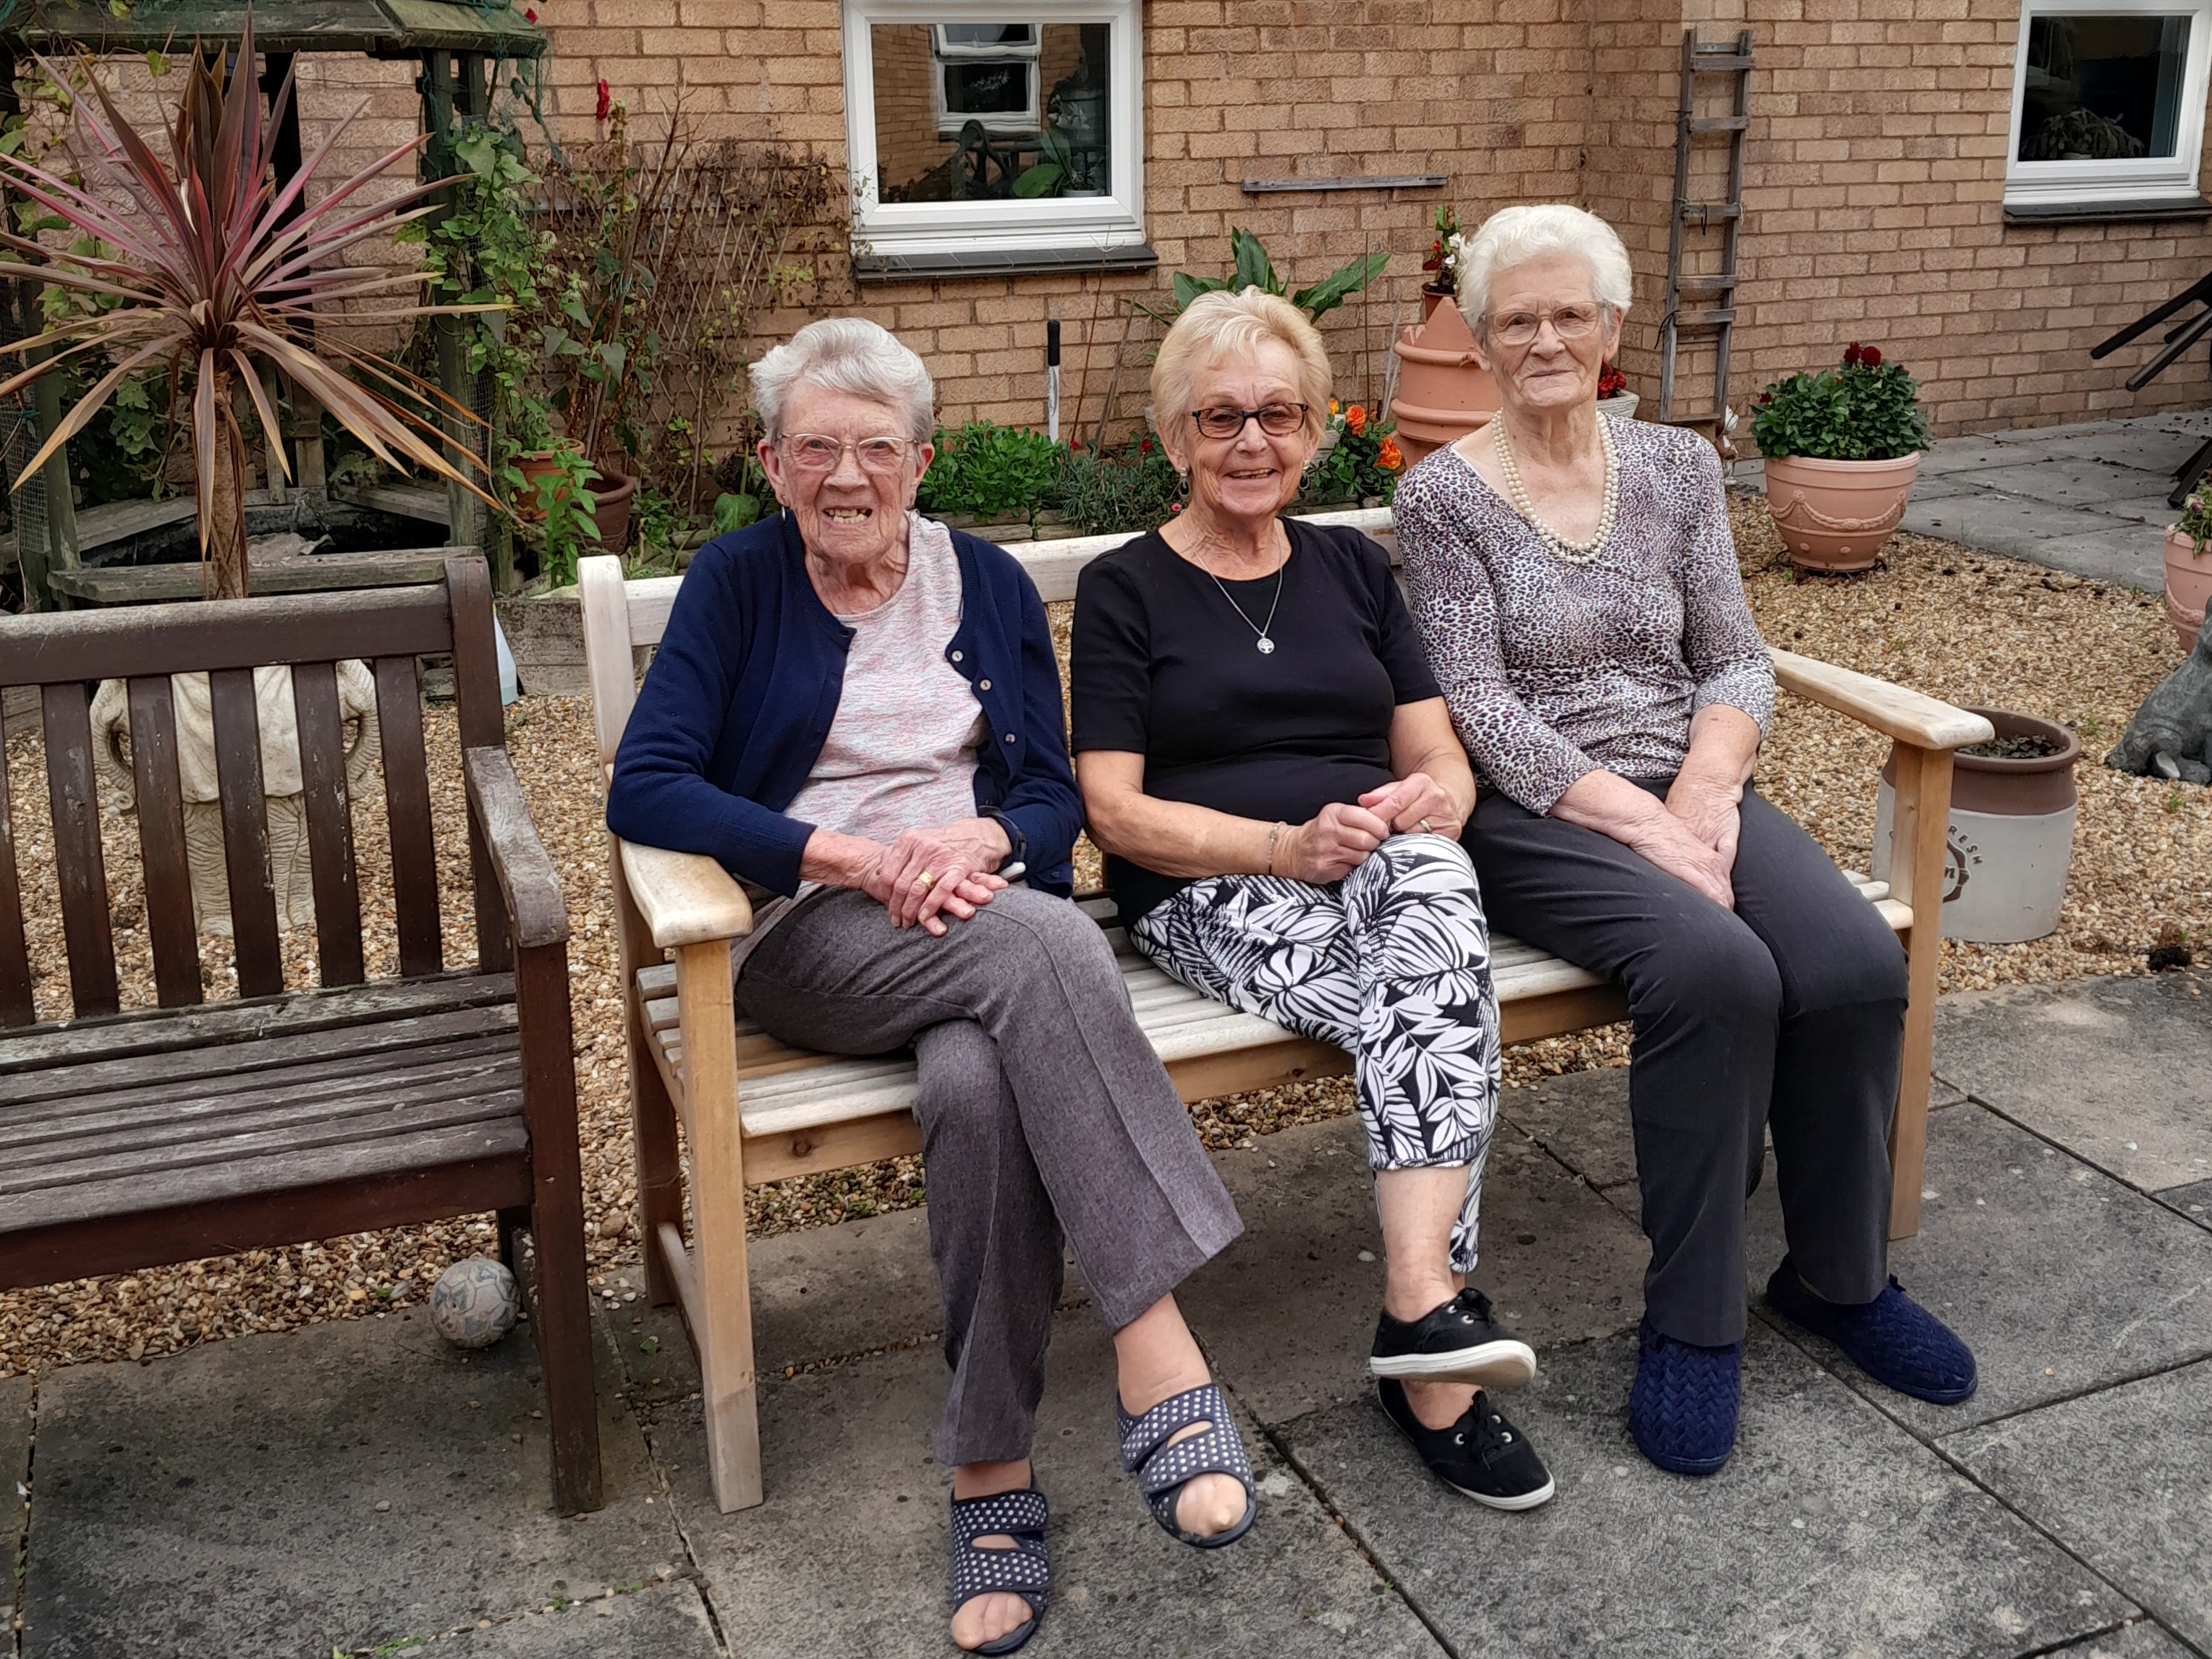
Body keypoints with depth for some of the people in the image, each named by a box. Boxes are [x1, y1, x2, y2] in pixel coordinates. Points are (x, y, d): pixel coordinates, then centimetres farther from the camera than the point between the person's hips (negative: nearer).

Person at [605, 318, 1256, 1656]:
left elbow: (1058, 797, 11)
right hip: (814, 939, -2)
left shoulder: (989, 584, 14)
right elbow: (645, 790, -6)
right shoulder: (737, 583, 6)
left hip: (989, 907, 3)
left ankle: (992, 1469, -27)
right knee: (1043, 943, -36)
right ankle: (1164, 1354, -40)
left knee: (982, 1085, -36)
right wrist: (853, 854, -17)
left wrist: (977, 842, -13)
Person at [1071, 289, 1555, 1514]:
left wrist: (1433, 799, -12)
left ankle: (1419, 1303, -43)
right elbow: (1115, 811, -3)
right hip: (1211, 896, -3)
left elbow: (1438, 756, 14)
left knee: (1434, 877, -35)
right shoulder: (1124, 589, 7)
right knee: (1436, 999, -33)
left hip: (1381, 871, 3)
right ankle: (1436, 1332, -35)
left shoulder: (1353, 569, 19)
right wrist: (1286, 845, -18)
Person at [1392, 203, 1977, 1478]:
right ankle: (1694, 1323, -15)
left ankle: (1841, 1275, 2)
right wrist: (1639, 824, -17)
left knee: (1859, 960, -22)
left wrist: (1705, 795, -11)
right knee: (1718, 967, -32)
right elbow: (1480, 709, -9)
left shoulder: (1680, 466, 13)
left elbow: (1738, 662, 9)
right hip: (1539, 815, -4)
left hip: (1694, 789, 4)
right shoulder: (1443, 497, -1)